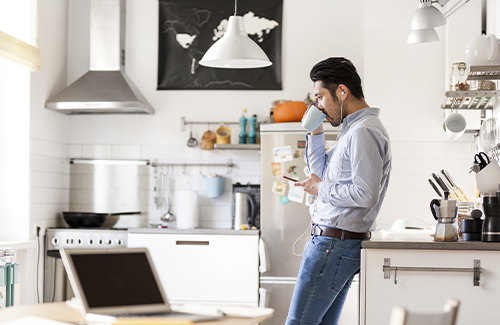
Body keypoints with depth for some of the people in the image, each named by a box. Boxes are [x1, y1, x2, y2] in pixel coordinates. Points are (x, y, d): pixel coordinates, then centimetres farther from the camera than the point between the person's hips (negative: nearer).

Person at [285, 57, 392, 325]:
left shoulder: (363, 132, -16)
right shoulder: (353, 129, 17)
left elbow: (366, 195, -24)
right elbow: (322, 172, 26)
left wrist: (321, 188, -12)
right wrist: (316, 133, 14)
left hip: (333, 243, -11)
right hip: (341, 243, 11)